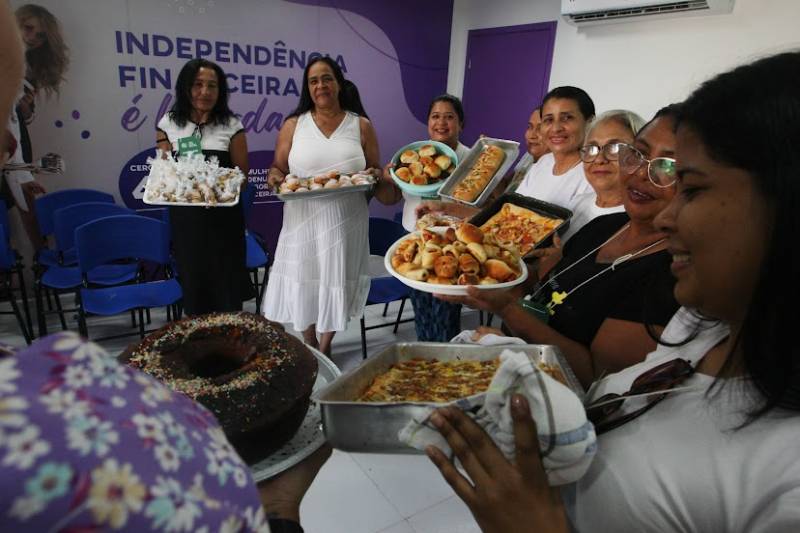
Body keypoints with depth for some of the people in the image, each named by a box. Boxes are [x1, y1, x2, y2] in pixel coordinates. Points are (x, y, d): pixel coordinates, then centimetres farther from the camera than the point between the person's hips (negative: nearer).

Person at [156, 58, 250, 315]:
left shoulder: (231, 125, 0)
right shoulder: (168, 124, 5)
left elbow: (242, 174, 1)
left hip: (223, 219, -1)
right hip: (185, 218, 2)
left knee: (227, 287, 3)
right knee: (193, 285, 9)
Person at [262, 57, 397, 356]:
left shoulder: (361, 126, 5)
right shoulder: (293, 125, 6)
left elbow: (375, 174, 10)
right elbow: (278, 169, 10)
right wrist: (274, 177, -12)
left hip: (346, 222, 0)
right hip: (303, 220, 1)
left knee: (336, 282, 8)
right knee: (303, 283, 8)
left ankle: (325, 348, 32)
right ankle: (309, 346, 34)